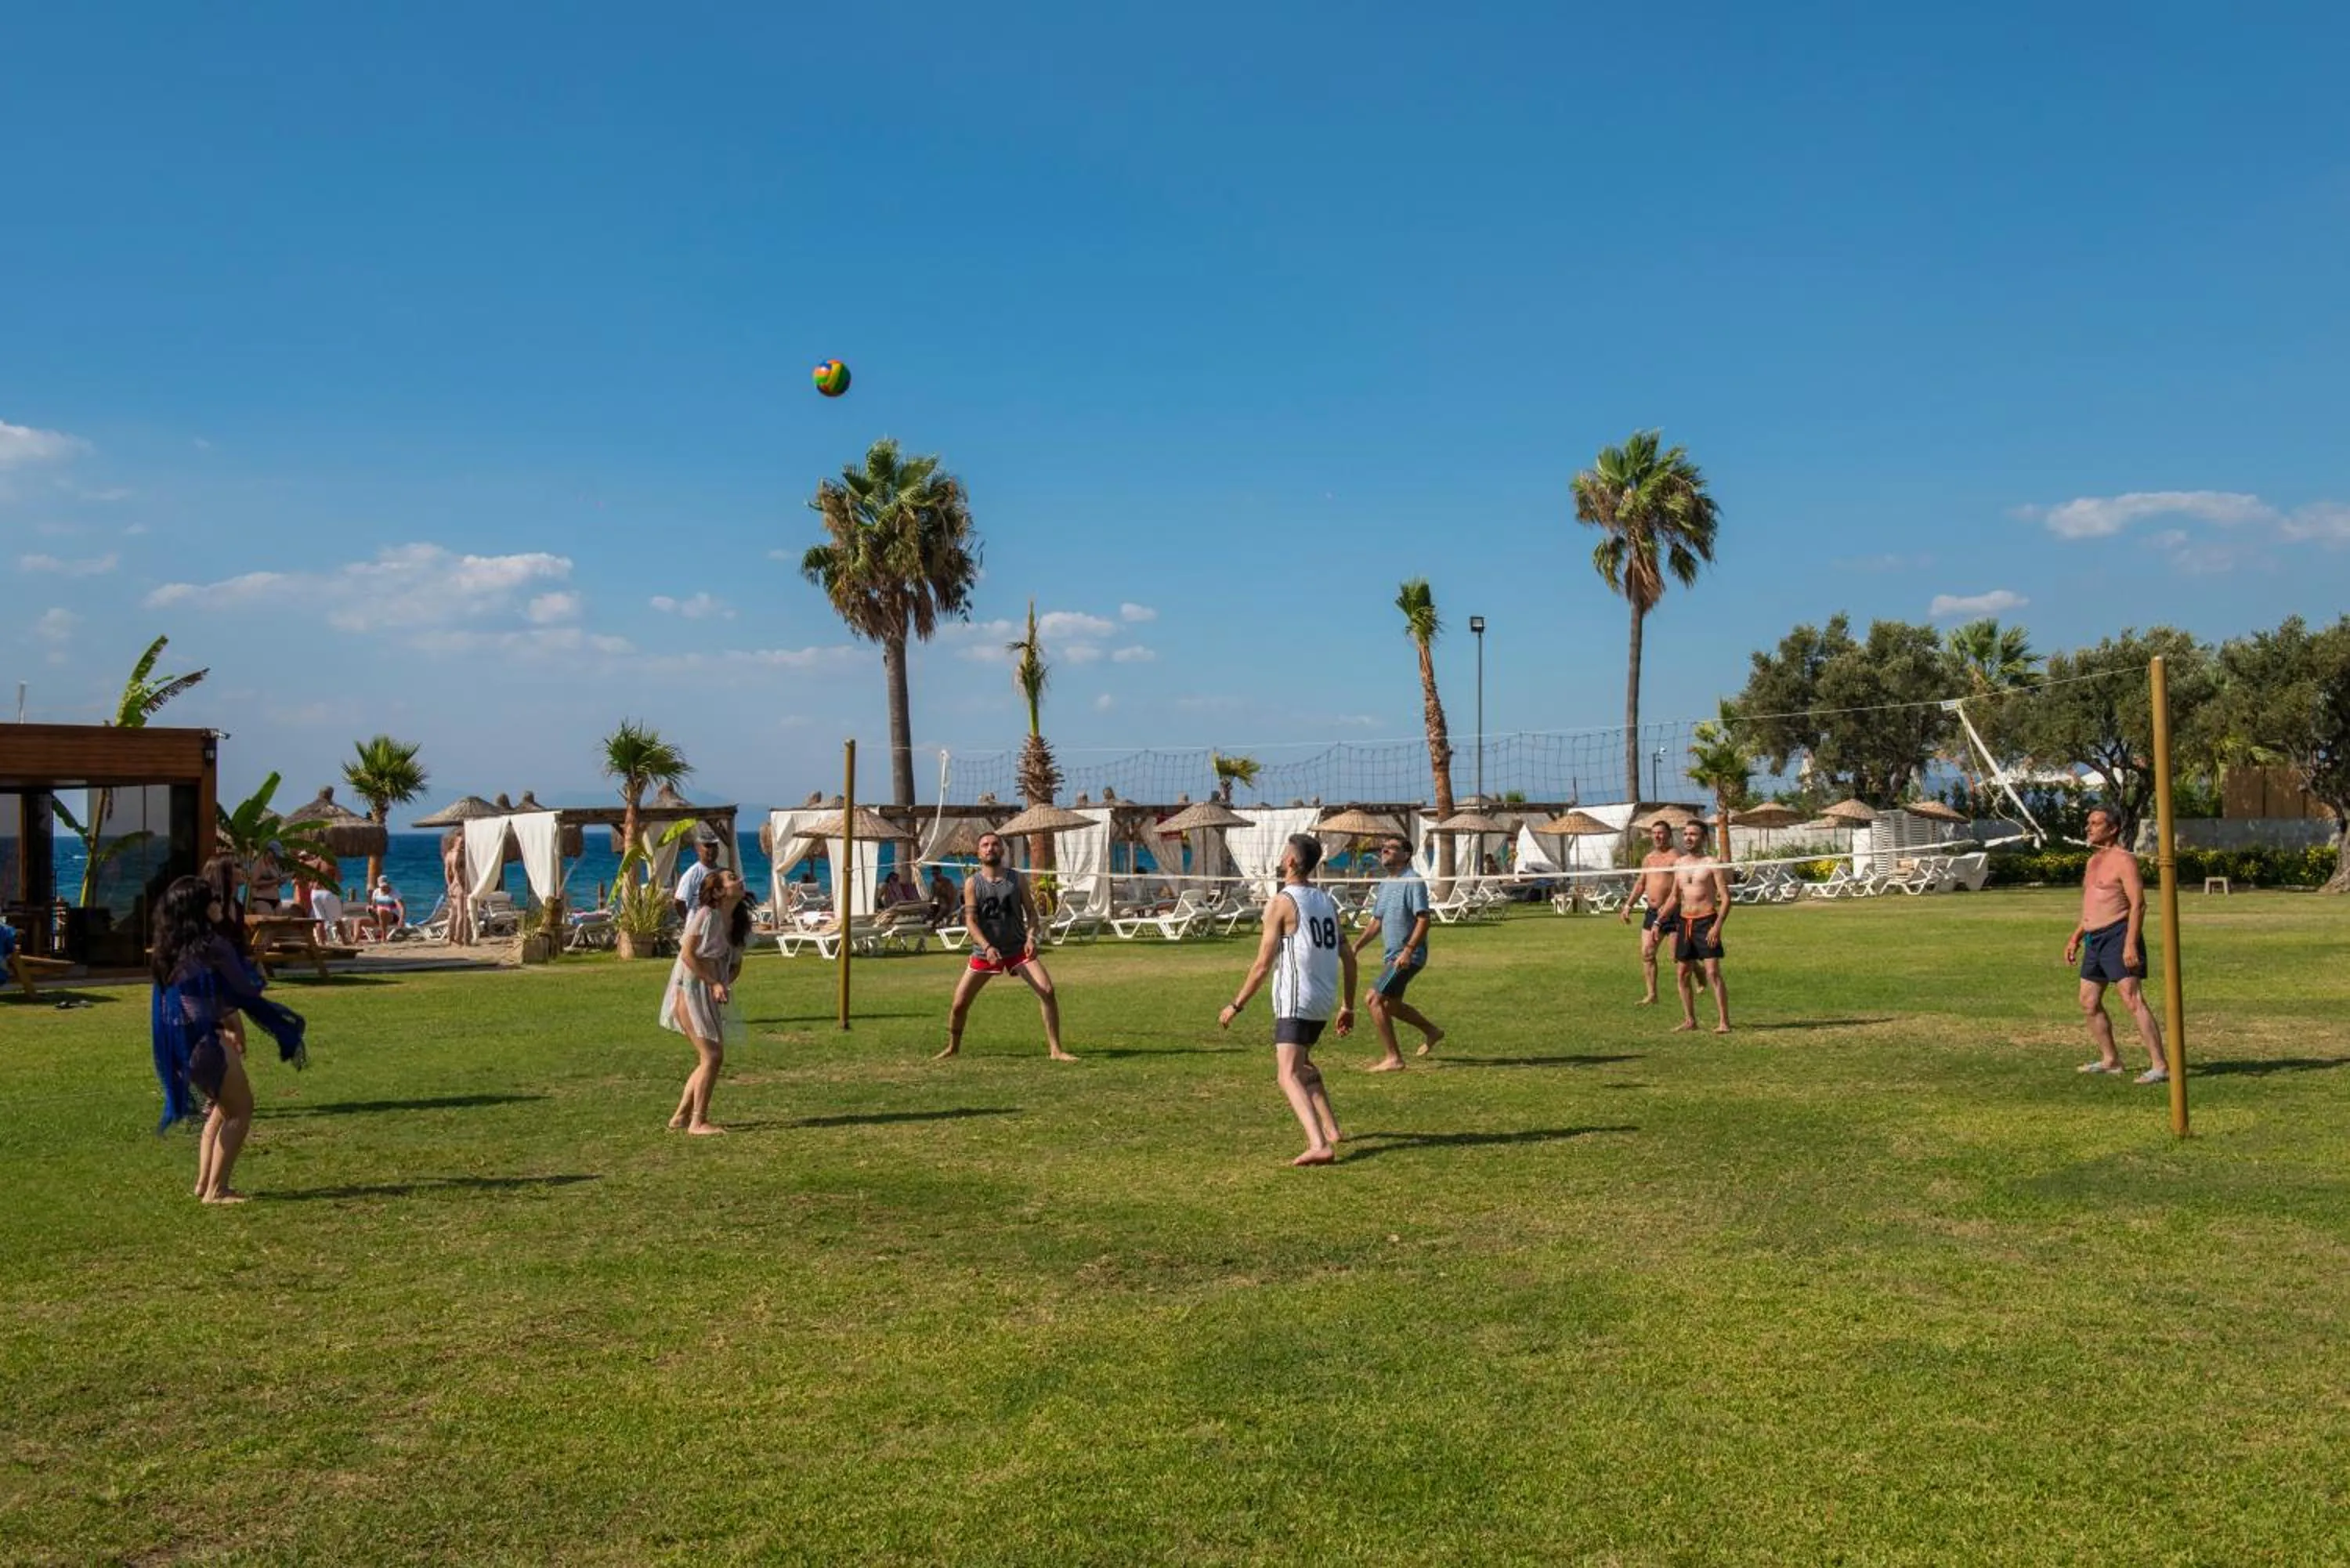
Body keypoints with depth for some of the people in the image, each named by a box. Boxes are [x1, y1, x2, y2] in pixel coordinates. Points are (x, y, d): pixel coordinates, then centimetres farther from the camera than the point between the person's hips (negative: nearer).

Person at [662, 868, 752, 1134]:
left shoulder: (739, 922, 9)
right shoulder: (706, 915, -14)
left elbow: (735, 964, 14)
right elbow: (688, 954, -18)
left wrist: (725, 984, -5)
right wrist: (714, 983, -19)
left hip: (712, 995, 8)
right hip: (690, 990, -8)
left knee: (710, 1057, 11)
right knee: (712, 1056, -11)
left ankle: (681, 1116, 21)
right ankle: (698, 1122, -4)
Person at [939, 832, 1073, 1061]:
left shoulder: (1017, 879, -1)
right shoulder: (972, 883, -4)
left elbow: (1031, 912, 1)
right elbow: (970, 920, -10)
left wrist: (1031, 937, -18)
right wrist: (987, 947, -24)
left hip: (1018, 948, 0)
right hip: (984, 951, 0)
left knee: (1047, 991, -16)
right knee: (959, 1004, 1)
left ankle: (1055, 1050, -8)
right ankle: (952, 1048, 27)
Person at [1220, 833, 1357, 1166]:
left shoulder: (1281, 904, -10)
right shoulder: (1326, 901, 11)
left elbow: (1263, 965, -12)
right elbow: (1348, 958, 12)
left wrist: (1236, 1006, -4)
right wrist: (1348, 1006, 21)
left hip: (1295, 1002, -8)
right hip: (1324, 1002, 8)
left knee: (1288, 1075, -14)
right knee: (1301, 1062, 28)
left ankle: (1319, 1145, -31)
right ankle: (1330, 1129, 31)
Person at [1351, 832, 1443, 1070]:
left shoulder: (1413, 881, -14)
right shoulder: (1384, 884, 13)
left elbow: (1423, 920, -20)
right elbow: (1376, 922, 20)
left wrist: (1408, 950, -27)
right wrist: (1356, 947, 9)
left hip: (1408, 956, -10)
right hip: (1393, 954, 10)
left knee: (1373, 999, -15)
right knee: (1390, 1004, 21)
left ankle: (1394, 1059, -8)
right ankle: (1431, 1032, 42)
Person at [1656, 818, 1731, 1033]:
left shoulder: (1712, 864, -6)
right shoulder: (1679, 864, 12)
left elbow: (1725, 897, -10)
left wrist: (1717, 926, -20)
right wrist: (1658, 921, 15)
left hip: (1706, 921, -7)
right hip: (1684, 922, 7)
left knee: (1713, 972, -12)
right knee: (1682, 973, 8)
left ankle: (1724, 1022, -11)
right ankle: (1689, 1020, 19)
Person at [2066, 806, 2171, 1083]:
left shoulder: (2123, 860, -10)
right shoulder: (2094, 860, 19)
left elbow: (2138, 904, -17)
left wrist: (2131, 944, -25)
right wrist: (2076, 937, 22)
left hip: (2118, 936, -10)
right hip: (2094, 940, 10)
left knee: (2133, 1001, -16)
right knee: (2088, 1003, 14)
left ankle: (2160, 1065, -18)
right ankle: (2110, 1060, 26)